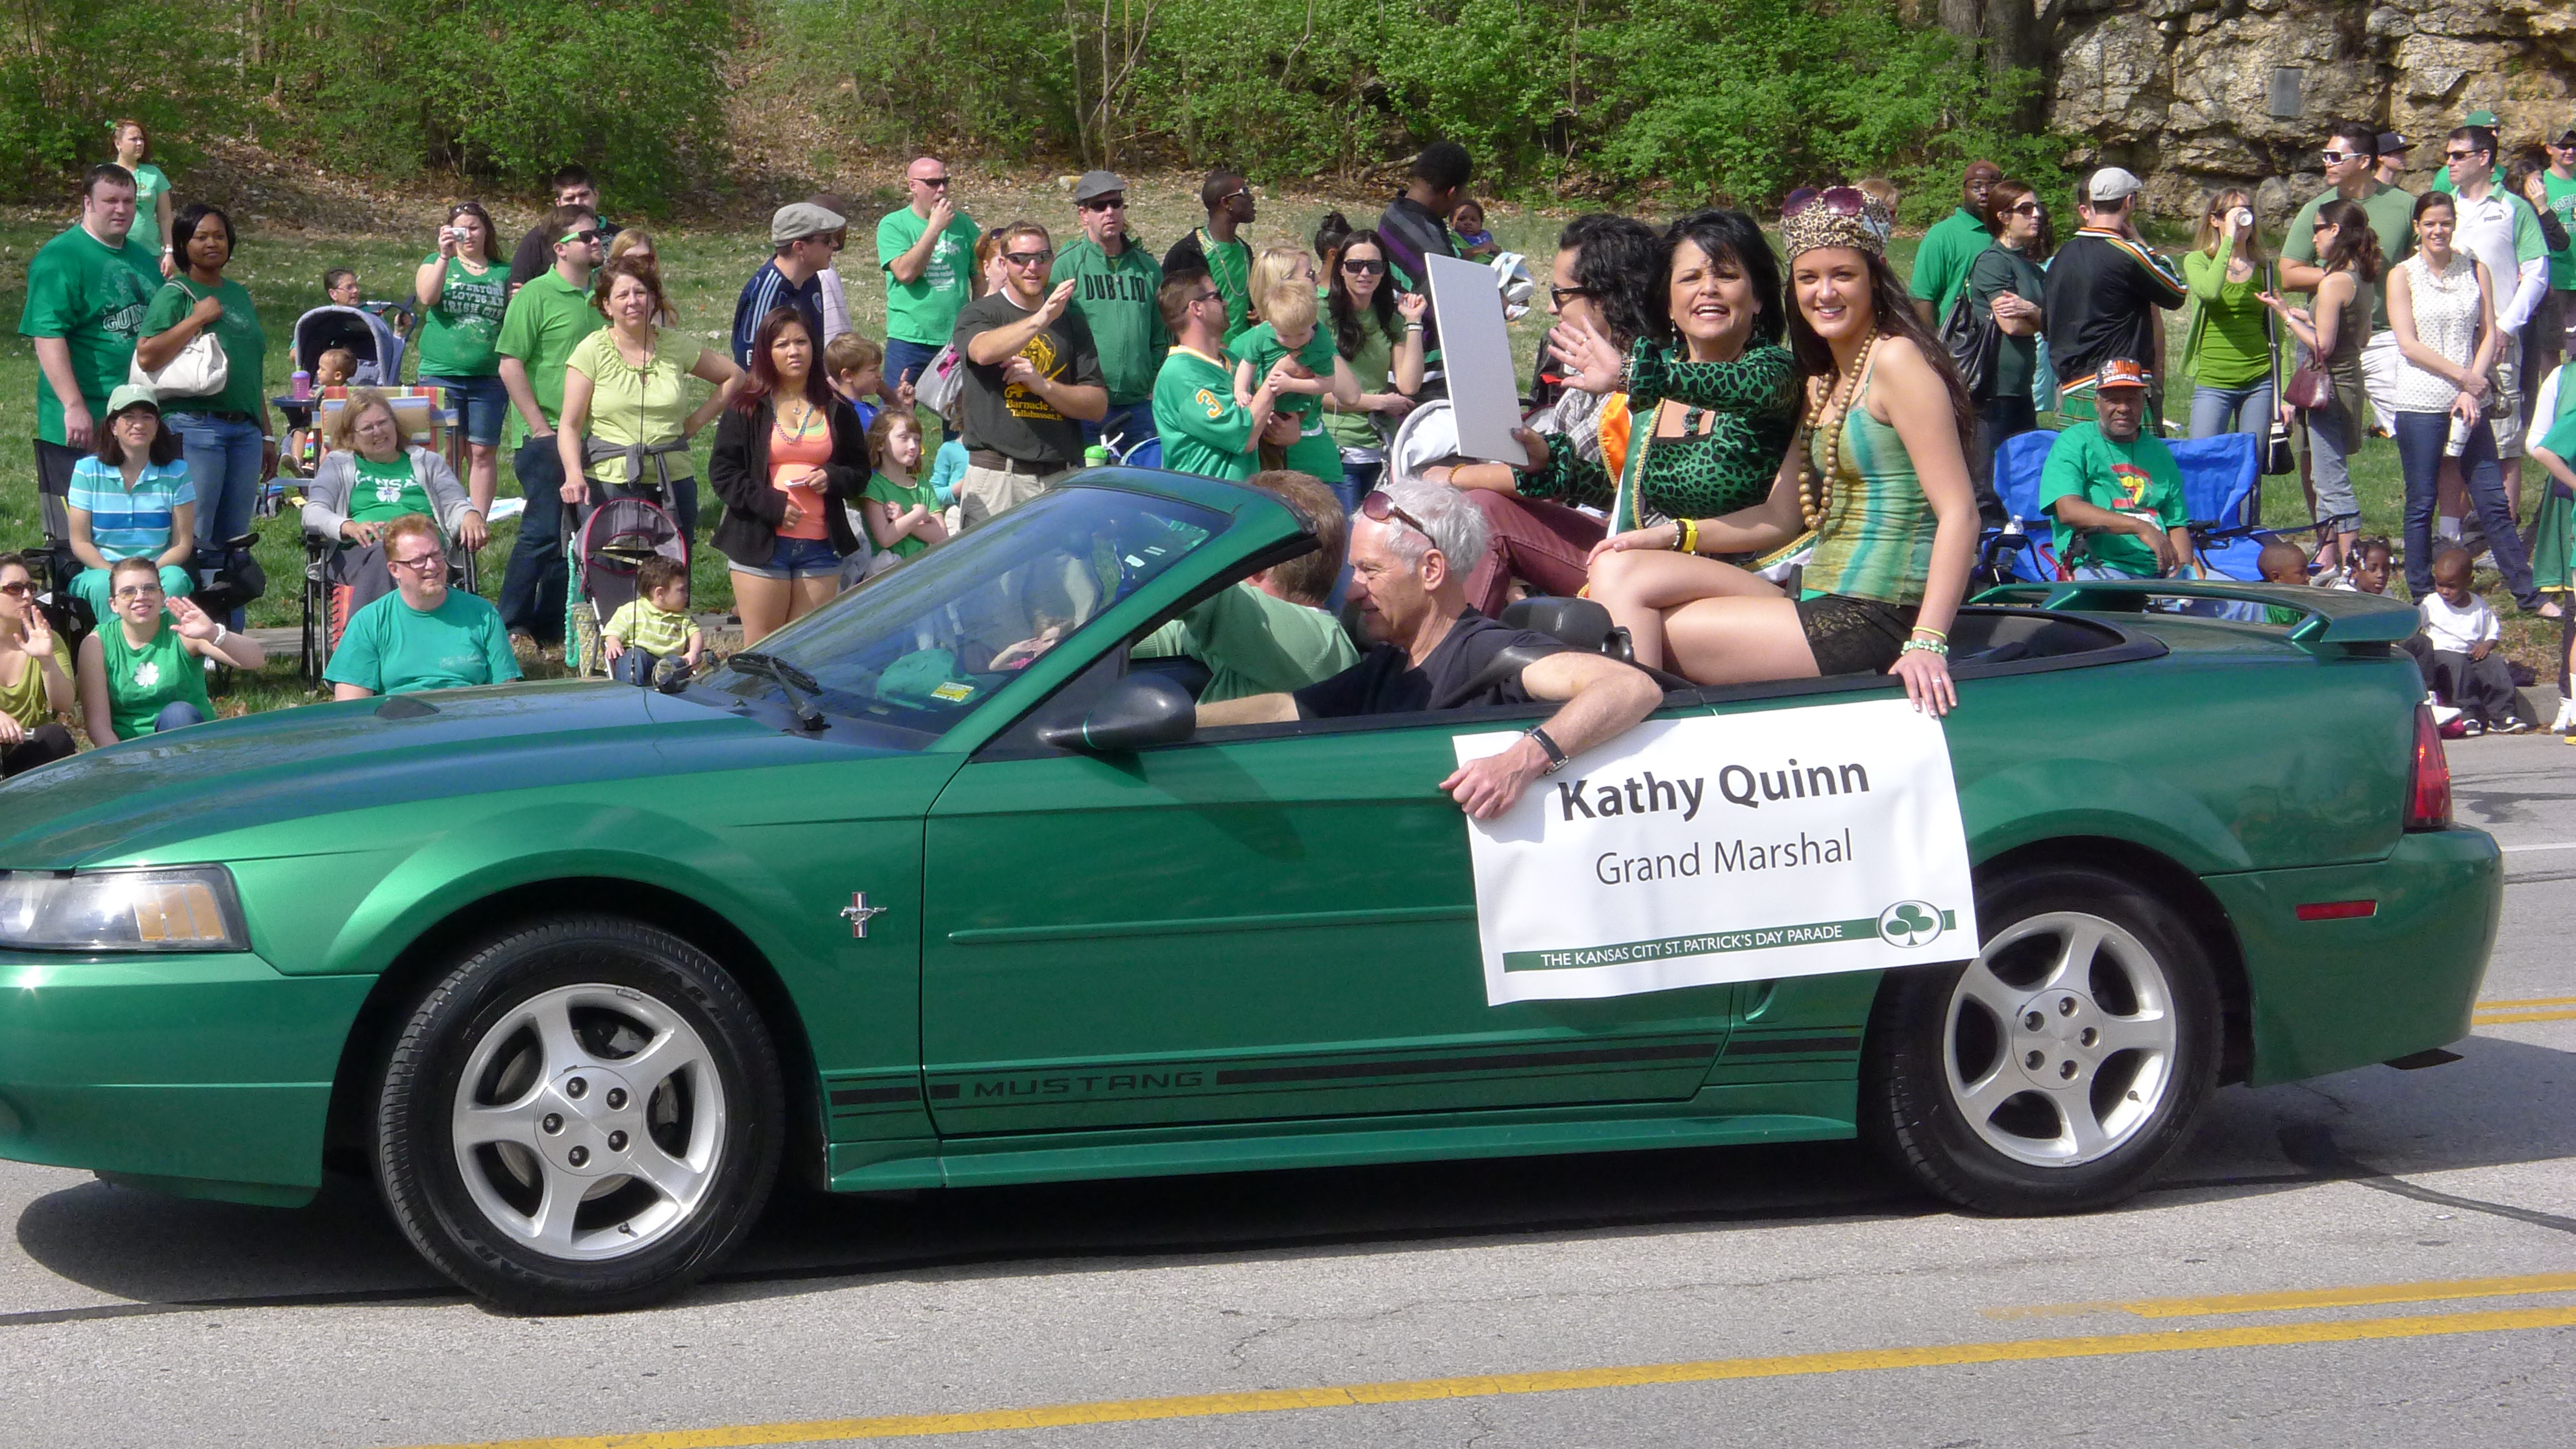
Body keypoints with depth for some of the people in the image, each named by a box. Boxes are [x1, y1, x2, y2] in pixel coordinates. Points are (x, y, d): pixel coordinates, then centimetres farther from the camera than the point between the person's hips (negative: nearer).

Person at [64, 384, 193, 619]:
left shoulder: (176, 472, 4)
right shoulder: (88, 470, 3)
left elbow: (183, 544, 2)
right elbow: (80, 542, 1)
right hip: (101, 569, 0)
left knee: (175, 579, -34)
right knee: (104, 586, -35)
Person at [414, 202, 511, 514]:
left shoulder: (504, 273, 14)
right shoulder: (436, 263, 9)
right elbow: (427, 297, -12)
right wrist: (445, 255, -20)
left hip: (489, 379, 2)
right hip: (441, 375, -1)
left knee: (483, 453, 1)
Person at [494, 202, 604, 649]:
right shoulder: (537, 295, -8)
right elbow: (510, 365, -12)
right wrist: (540, 428, -14)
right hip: (547, 438, -7)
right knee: (543, 531, -8)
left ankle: (551, 624, 18)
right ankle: (512, 626, 1)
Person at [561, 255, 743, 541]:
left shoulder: (677, 345, 8)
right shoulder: (592, 351, 0)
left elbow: (734, 376, 21)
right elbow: (570, 425, -4)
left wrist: (697, 420, 10)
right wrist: (574, 474, -21)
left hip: (673, 483, 3)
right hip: (610, 483, -3)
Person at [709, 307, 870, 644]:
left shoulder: (836, 411, 13)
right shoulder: (747, 409, 5)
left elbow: (860, 471, 19)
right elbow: (722, 471, -1)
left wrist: (832, 478, -4)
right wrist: (771, 505, -13)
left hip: (820, 546, 3)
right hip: (760, 543, -3)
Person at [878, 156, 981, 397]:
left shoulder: (964, 224, 9)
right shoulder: (893, 225, -2)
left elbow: (980, 278, 15)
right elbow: (905, 273, -17)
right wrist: (935, 227, -15)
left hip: (958, 340, 3)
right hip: (909, 341, -3)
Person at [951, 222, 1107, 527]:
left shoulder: (1072, 323, 15)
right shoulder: (979, 314, 6)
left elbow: (1098, 406, 8)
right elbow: (984, 351, -20)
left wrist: (1042, 385, -8)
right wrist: (1040, 320, -33)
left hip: (1062, 478, 3)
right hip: (996, 476, -3)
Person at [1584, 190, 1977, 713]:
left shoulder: (1896, 360, -10)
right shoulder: (1822, 384, 18)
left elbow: (1959, 512, -17)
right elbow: (1782, 516, 19)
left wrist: (1927, 643, -26)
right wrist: (1673, 534, 6)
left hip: (1873, 622, -9)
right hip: (1822, 606, 9)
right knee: (1617, 567, 0)